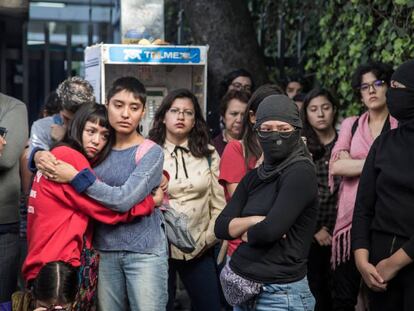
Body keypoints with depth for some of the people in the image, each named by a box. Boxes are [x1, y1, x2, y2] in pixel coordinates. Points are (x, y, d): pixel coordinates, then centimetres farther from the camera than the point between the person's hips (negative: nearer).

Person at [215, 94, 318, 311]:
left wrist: (246, 233, -4)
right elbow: (221, 227, 3)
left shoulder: (301, 173, -14)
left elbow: (271, 229, -24)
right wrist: (255, 221, -14)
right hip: (243, 287, 7)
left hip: (280, 293, -7)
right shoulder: (254, 177, 8)